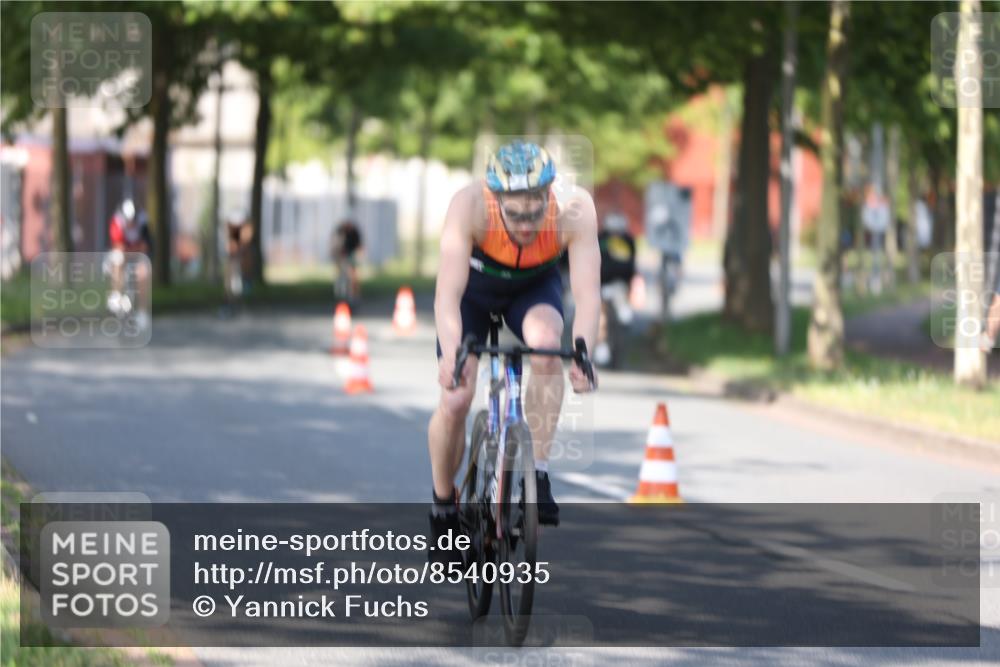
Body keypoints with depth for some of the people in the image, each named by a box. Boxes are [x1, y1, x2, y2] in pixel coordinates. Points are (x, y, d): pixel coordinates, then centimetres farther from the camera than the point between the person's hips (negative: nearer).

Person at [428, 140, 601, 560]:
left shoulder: (574, 210, -35)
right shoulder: (469, 206, -38)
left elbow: (587, 292, -39)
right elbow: (448, 293, -42)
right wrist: (451, 355, -57)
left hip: (535, 286, 1)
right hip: (475, 285, 0)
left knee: (546, 344, -32)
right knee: (455, 401, -11)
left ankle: (537, 473, -21)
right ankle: (443, 506, 15)